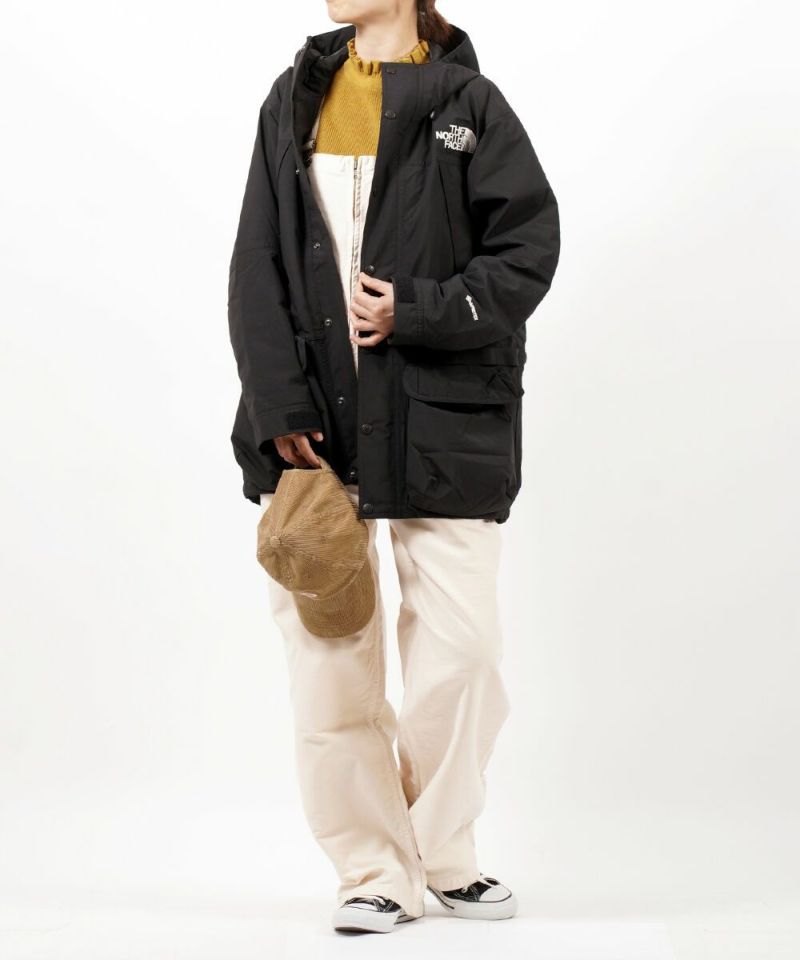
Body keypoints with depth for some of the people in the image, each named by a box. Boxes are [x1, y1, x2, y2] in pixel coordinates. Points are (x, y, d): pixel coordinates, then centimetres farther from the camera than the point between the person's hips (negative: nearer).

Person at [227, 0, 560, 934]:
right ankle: (376, 873, 14)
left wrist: (418, 312, -15)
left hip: (443, 424, -2)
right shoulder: (294, 98, 9)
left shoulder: (469, 103, 2)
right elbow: (257, 267, 4)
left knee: (459, 647, 0)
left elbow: (529, 247, -3)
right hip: (313, 425, 2)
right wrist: (281, 410, -6)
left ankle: (445, 856, 22)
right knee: (327, 654, 0)